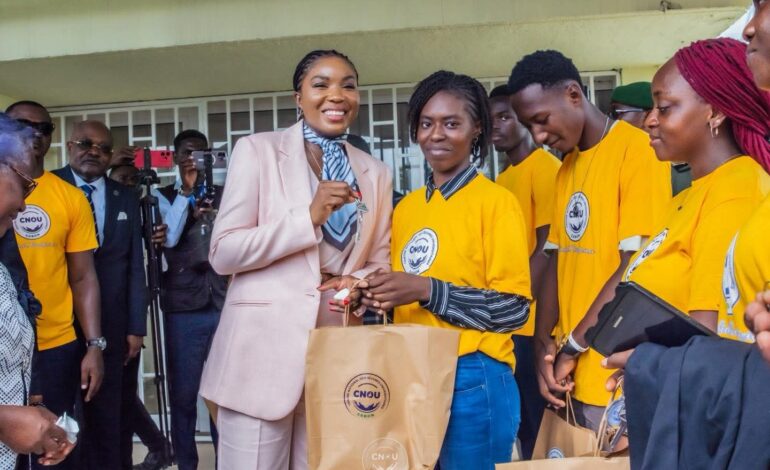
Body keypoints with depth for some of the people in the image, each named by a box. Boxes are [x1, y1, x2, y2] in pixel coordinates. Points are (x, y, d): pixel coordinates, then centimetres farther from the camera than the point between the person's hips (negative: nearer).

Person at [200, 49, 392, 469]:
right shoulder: (257, 150, -2)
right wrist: (309, 217, -16)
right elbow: (223, 253, -7)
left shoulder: (376, 174, 11)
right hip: (263, 353, -4)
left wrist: (359, 283, -8)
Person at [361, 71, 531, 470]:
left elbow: (514, 306, -12)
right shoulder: (406, 207, 11)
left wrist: (427, 290, -19)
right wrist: (380, 296, -2)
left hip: (473, 379, -5)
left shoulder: (495, 201, -7)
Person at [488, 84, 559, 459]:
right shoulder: (502, 180, 16)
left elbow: (547, 248, -15)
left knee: (538, 426, 0)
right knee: (521, 426, 15)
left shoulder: (545, 167, -8)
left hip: (529, 324, -8)